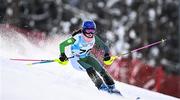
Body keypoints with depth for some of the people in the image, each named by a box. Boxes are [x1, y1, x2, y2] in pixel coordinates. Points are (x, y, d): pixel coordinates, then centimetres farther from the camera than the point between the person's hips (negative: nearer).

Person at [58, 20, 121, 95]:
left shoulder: (94, 38, -14)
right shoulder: (77, 38, -27)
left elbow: (104, 47, -6)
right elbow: (62, 45, -23)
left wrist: (107, 55, -23)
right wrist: (62, 56, -34)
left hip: (87, 57, 5)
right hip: (76, 60, -4)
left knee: (101, 70, -14)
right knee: (90, 70, -29)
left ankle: (111, 87, -7)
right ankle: (102, 87, -25)